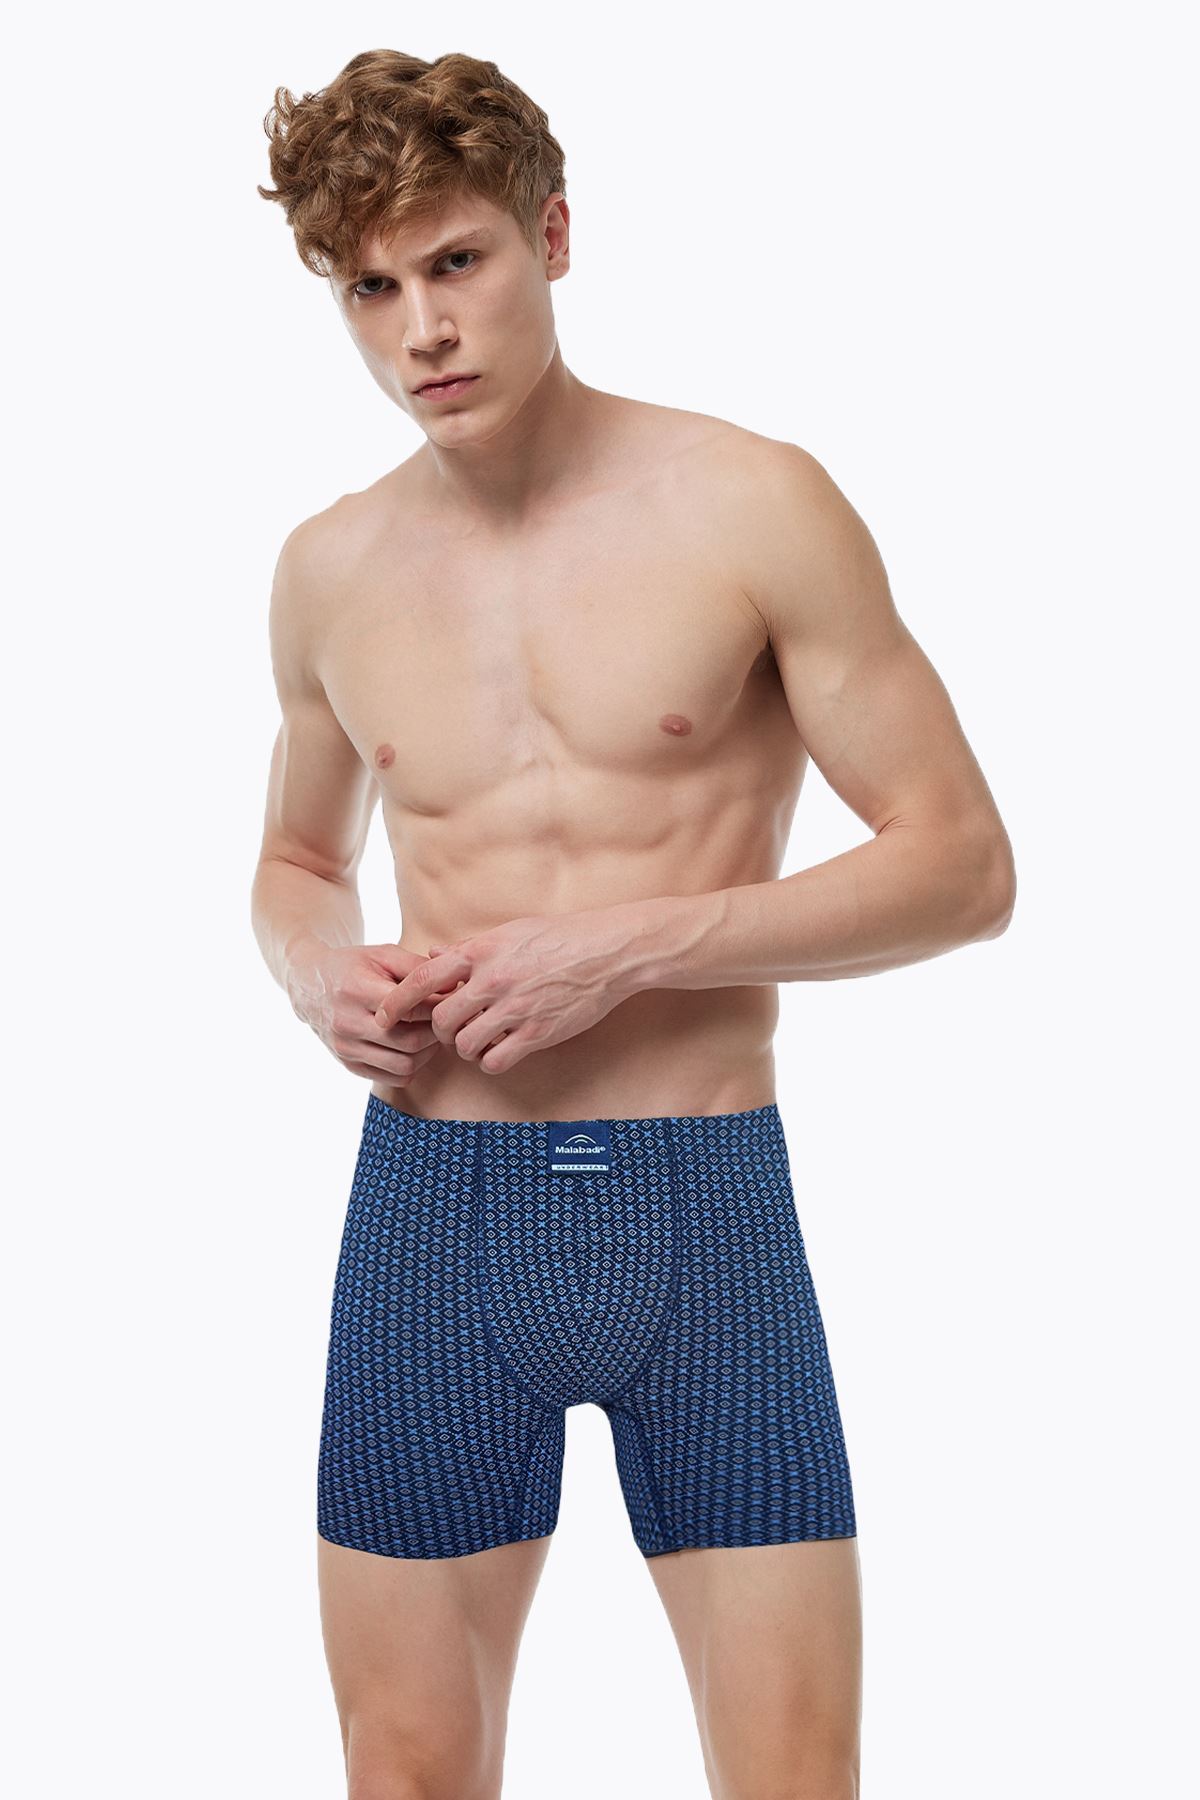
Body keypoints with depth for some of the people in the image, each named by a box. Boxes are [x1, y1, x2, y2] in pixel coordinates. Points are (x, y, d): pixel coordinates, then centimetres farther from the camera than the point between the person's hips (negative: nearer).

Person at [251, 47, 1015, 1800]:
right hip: (433, 1209, 3)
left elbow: (965, 862, -6)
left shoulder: (754, 509, -6)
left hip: (702, 1207, -3)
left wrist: (629, 946, -15)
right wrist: (317, 971, -1)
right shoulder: (331, 570, 7)